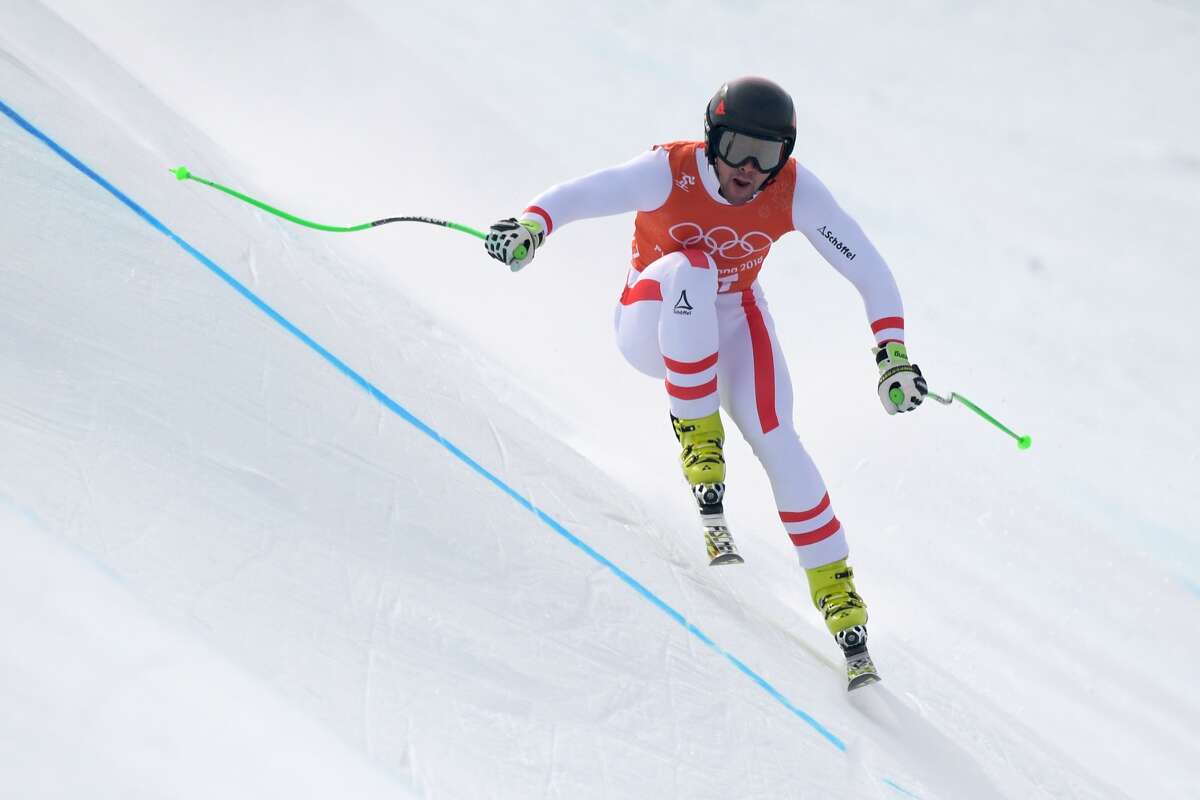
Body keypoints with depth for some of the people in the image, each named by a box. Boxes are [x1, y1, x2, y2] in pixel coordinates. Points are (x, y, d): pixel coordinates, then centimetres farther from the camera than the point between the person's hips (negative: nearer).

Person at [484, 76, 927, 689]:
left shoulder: (795, 192, -21)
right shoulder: (670, 173, -27)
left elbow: (869, 271, -17)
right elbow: (579, 196, -37)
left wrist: (892, 356, -30)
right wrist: (530, 226, -59)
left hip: (733, 320, 2)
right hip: (654, 325, -2)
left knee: (775, 441, -20)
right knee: (689, 268, -36)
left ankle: (840, 601, -9)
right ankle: (698, 440, -26)